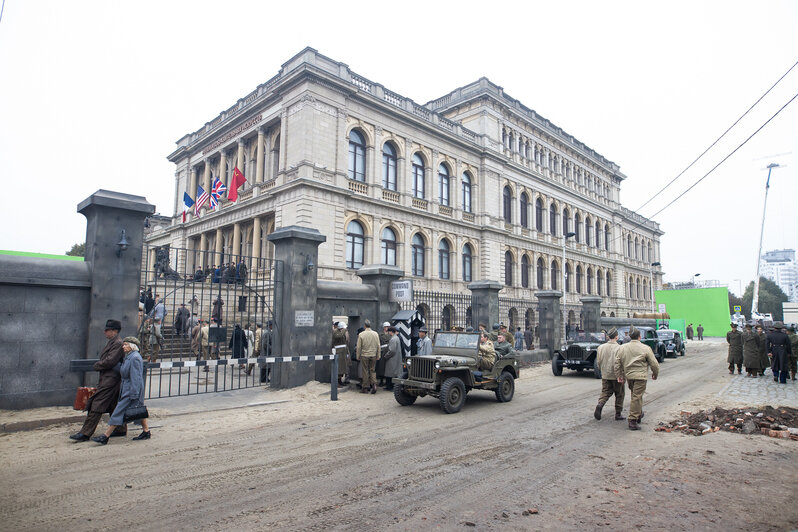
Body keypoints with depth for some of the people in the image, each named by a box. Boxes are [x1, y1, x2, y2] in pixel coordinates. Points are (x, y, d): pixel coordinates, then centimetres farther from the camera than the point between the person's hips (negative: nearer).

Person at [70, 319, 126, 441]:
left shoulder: (118, 343, -15)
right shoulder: (112, 342, 17)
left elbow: (110, 361, -21)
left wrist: (97, 365, -6)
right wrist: (99, 364, 8)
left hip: (110, 380, -10)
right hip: (107, 378, 10)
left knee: (96, 405, -7)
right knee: (114, 406, 14)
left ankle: (85, 433, -4)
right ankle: (121, 429, 22)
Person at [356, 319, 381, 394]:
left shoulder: (361, 334, -8)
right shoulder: (375, 334, 0)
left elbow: (359, 347, -5)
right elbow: (378, 346, 3)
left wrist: (358, 356, 5)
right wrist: (378, 356, 10)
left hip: (364, 355, -3)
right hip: (373, 355, 3)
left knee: (365, 371, 5)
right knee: (372, 370, 13)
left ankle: (365, 388, 11)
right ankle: (374, 384, -3)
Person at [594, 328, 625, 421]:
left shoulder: (601, 347, 2)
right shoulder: (619, 348, -15)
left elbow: (598, 361, 7)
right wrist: (619, 376, -17)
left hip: (605, 375, 4)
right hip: (616, 375, -4)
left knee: (605, 392, 12)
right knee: (619, 395, 11)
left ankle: (600, 405, -14)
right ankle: (618, 414, 17)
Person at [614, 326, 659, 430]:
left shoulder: (622, 348, 5)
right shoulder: (646, 348, -7)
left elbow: (617, 363, 6)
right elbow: (654, 364, -1)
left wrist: (619, 376, 14)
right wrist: (655, 374, 16)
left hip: (628, 376, 5)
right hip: (640, 376, -5)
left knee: (636, 396, 23)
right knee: (636, 398, -3)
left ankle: (639, 414, 36)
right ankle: (633, 421, -3)